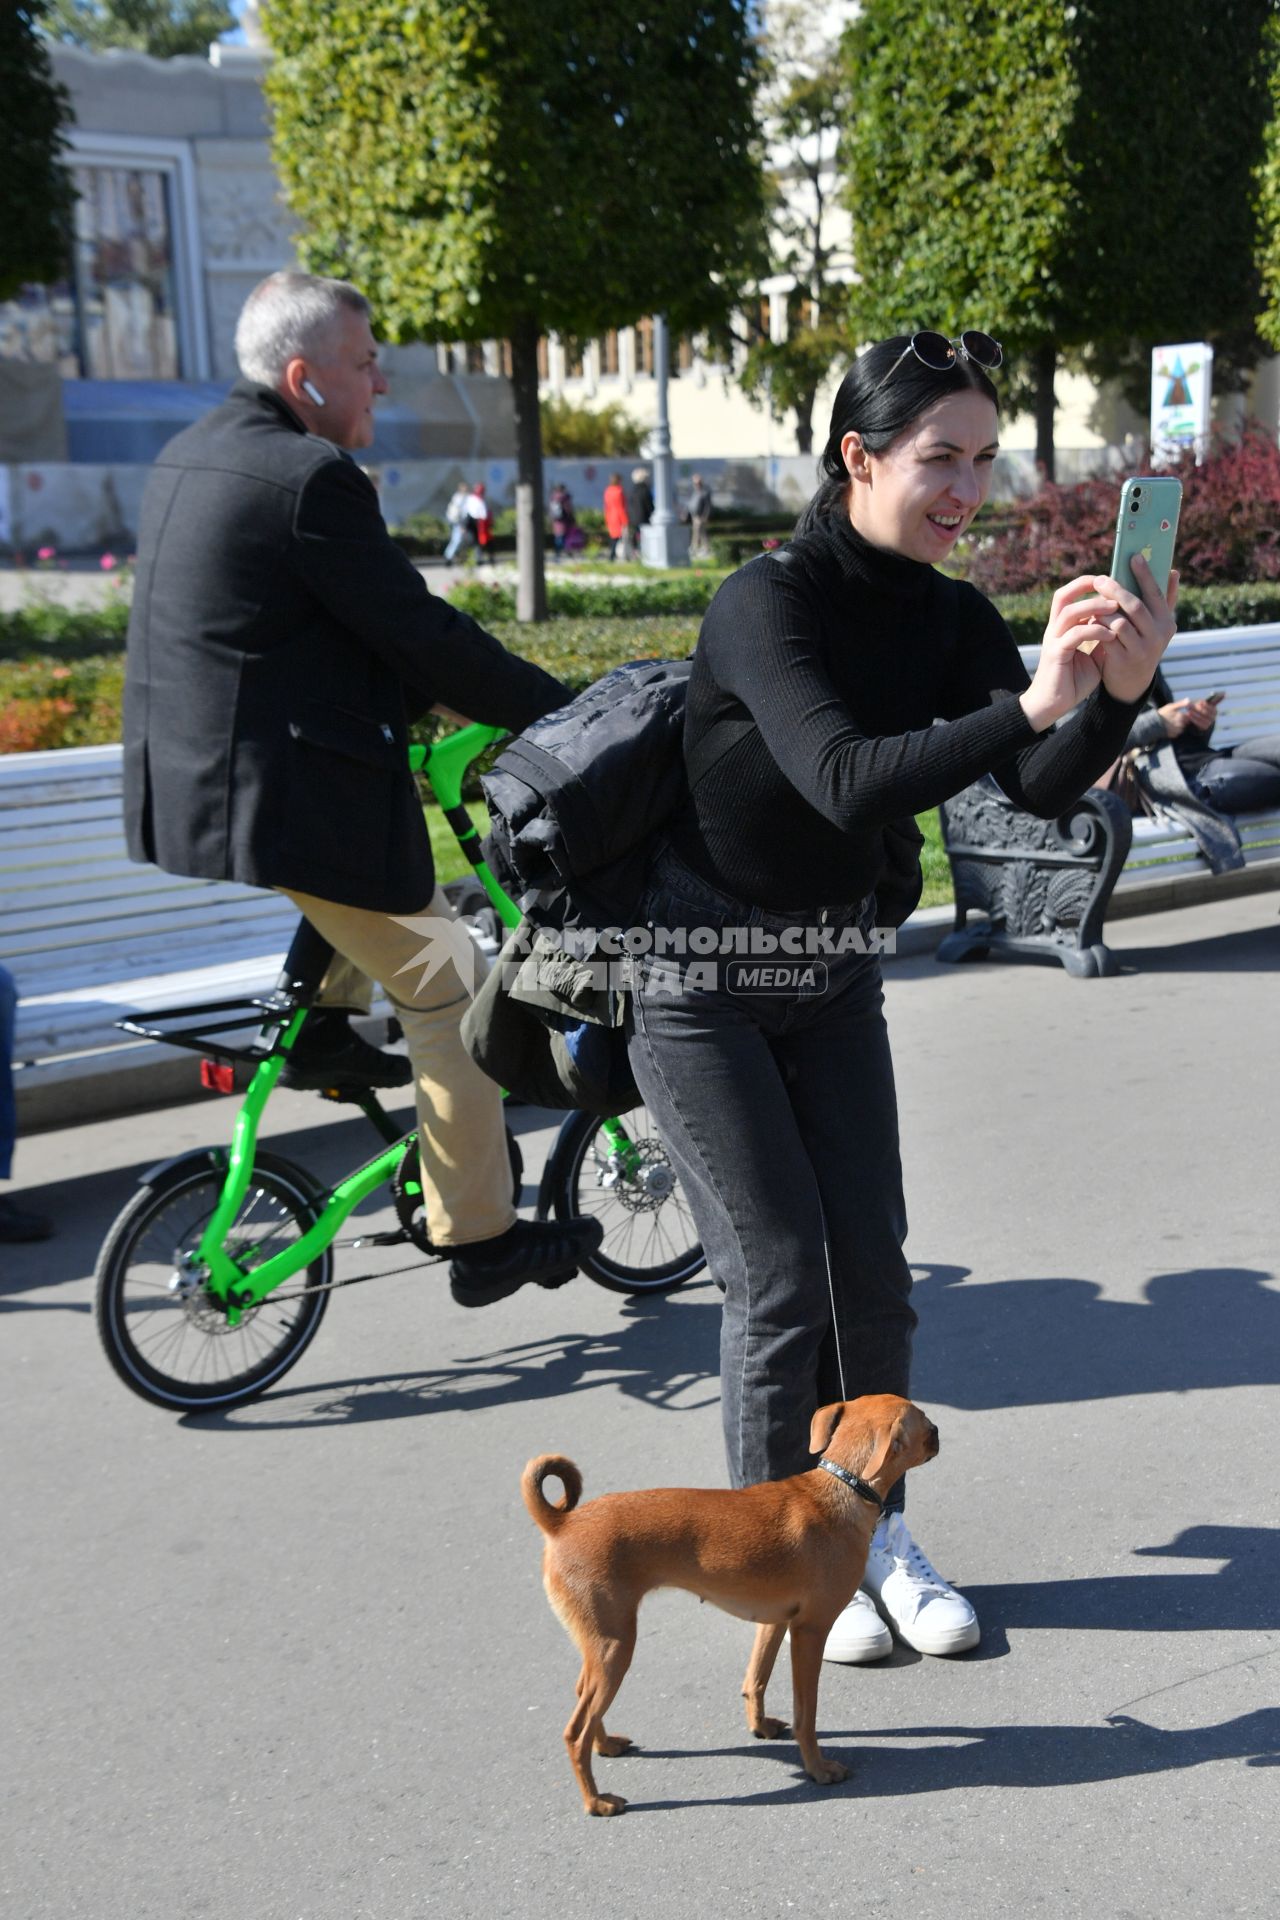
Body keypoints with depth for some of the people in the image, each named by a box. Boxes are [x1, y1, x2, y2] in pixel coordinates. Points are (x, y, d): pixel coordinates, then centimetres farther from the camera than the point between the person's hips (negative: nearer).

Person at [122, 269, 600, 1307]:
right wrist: (563, 713, -5)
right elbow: (423, 633, -16)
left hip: (191, 784, 9)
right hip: (285, 796, -9)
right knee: (448, 995, 3)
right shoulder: (310, 477, -17)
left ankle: (318, 1018, 33)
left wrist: (423, 698, 24)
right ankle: (482, 1237, 12)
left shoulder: (189, 456, 13)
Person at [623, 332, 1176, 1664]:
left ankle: (876, 1534, 24)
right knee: (779, 1280, -4)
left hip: (831, 978, 6)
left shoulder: (949, 618, -4)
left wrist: (1118, 696, -34)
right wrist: (1031, 702, -45)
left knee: (872, 1269, 6)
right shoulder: (767, 601, -23)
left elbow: (1042, 791, -15)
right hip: (698, 987, -6)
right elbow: (845, 782, -37)